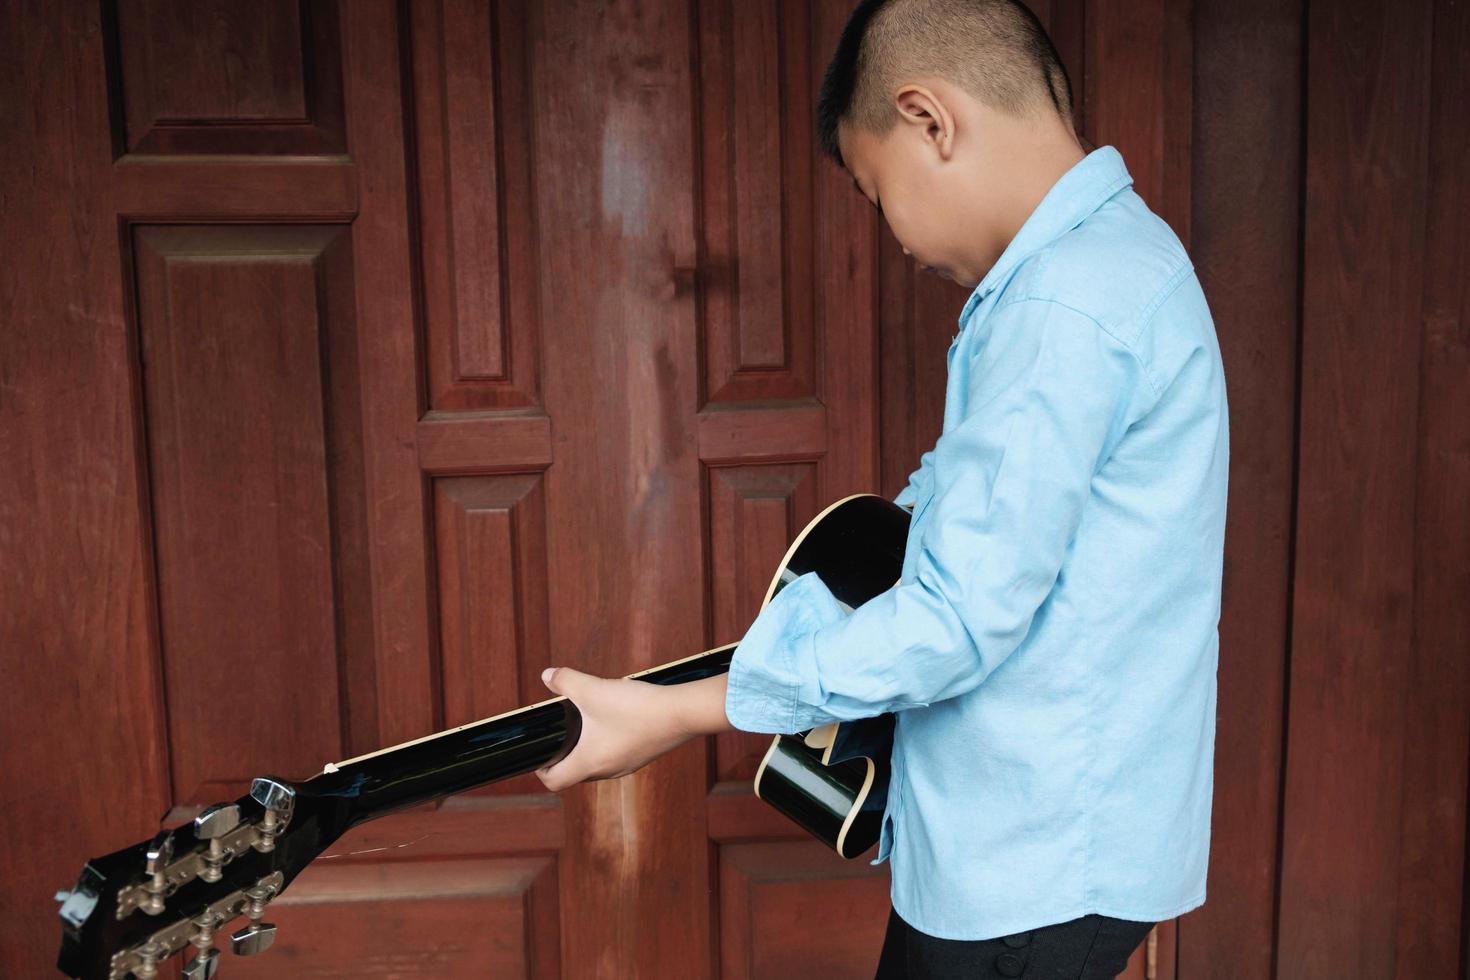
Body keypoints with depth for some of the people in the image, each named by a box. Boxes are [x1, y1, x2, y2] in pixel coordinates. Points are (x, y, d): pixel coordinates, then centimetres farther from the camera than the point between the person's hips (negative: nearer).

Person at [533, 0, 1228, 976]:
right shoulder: (1106, 251, 10)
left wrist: (680, 713, -20)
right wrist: (796, 616, 11)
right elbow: (957, 503, 16)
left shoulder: (1068, 305, -23)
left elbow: (963, 613, -26)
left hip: (1031, 869, -9)